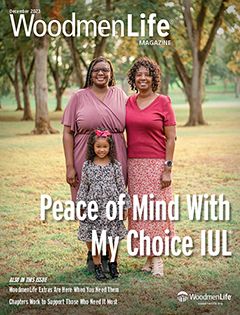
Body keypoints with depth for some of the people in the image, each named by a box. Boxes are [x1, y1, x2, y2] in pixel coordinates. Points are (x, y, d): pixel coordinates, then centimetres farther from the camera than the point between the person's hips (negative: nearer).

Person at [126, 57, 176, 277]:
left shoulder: (163, 102, -3)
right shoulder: (129, 103, 9)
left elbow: (171, 138, -5)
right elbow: (125, 134, 13)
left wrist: (168, 168, -11)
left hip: (156, 164, -4)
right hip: (134, 164, 4)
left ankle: (158, 258, 6)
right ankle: (150, 257, 14)